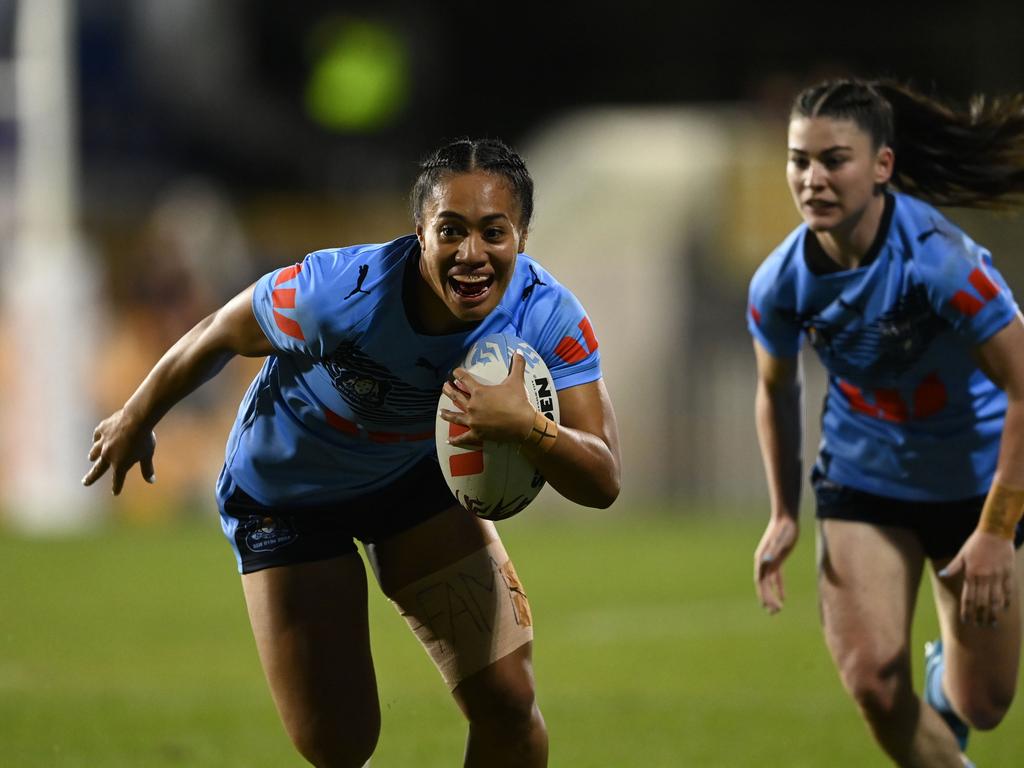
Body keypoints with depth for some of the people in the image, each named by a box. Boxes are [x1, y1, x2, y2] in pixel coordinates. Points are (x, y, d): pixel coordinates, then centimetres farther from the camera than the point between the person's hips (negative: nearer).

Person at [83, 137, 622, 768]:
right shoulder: (336, 292, -36)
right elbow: (220, 336, -15)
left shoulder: (547, 315, -28)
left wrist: (527, 427, -52)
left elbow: (603, 484, -31)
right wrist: (135, 421, 3)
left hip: (418, 473, 3)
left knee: (508, 703, -7)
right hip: (286, 494, -3)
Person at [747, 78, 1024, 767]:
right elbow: (777, 389, 8)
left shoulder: (939, 260, -28)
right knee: (873, 681, -15)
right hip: (862, 480, 2)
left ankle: (948, 671, 46)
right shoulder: (781, 283, -14)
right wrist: (784, 514, 5)